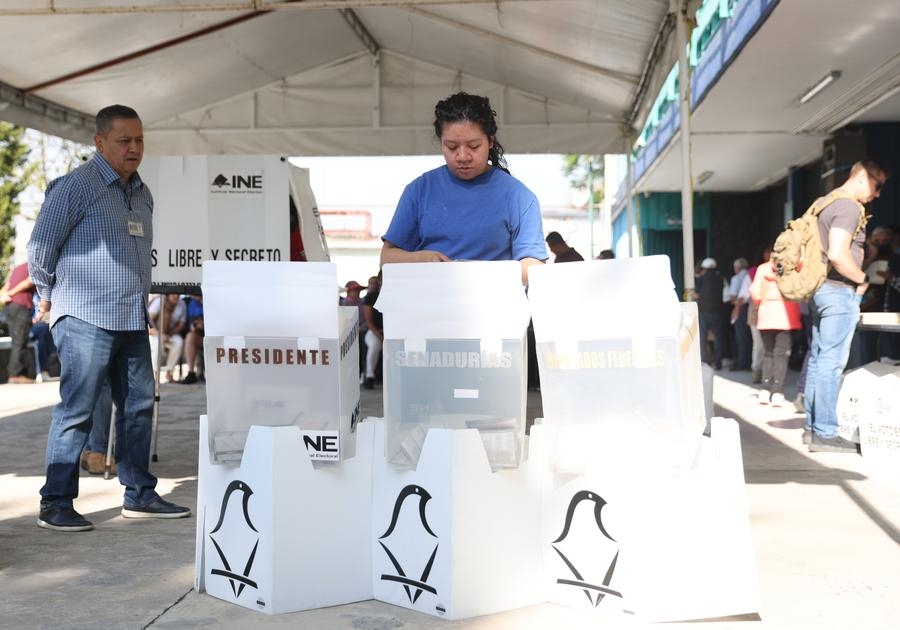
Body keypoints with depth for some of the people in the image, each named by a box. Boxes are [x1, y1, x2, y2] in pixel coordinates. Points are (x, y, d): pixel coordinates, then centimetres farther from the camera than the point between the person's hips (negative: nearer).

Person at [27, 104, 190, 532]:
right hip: (86, 320, -8)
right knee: (76, 410, -5)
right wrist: (48, 297, 4)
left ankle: (139, 495, 20)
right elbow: (40, 246, -6)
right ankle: (55, 504, 4)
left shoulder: (142, 194, 15)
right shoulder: (76, 186, -9)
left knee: (139, 406, 10)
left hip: (133, 320, 8)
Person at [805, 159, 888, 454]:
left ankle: (813, 425, 18)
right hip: (840, 291, -10)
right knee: (831, 362, -8)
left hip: (821, 288, 10)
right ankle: (825, 433, -6)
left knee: (818, 357, 12)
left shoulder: (828, 202, 16)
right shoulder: (850, 207, -14)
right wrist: (862, 279, -12)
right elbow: (837, 254, -25)